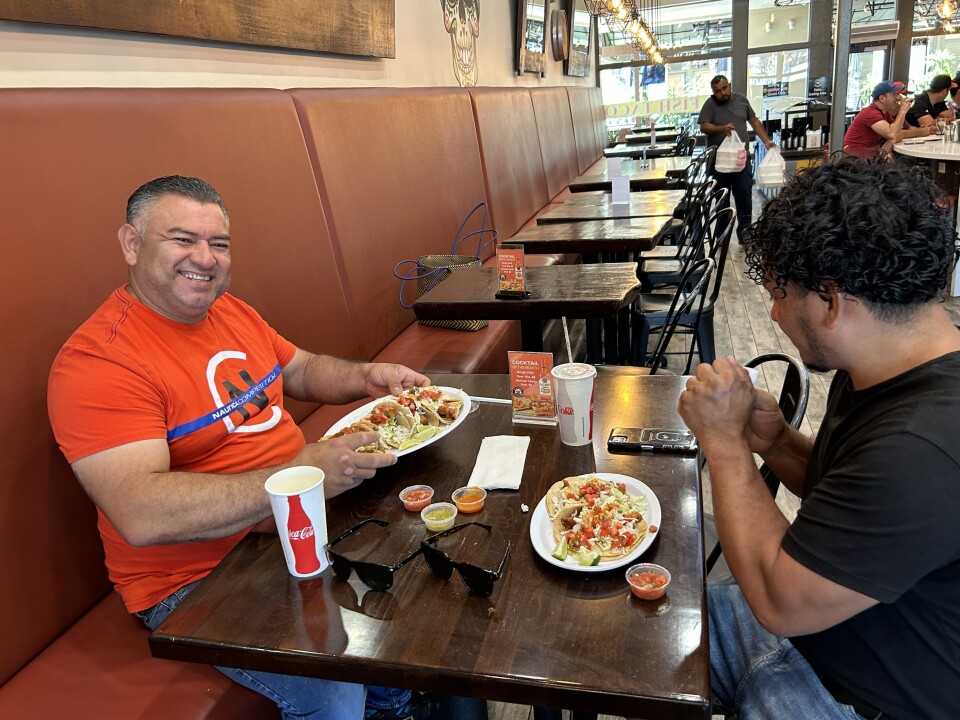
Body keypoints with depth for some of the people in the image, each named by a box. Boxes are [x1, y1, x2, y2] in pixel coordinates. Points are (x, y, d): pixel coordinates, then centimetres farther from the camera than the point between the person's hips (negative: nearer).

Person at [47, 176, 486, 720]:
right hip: (202, 580, -7)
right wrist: (300, 475, -34)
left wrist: (366, 377, 2)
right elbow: (142, 516, -29)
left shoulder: (229, 310, 7)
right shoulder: (95, 362, -19)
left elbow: (301, 370, 21)